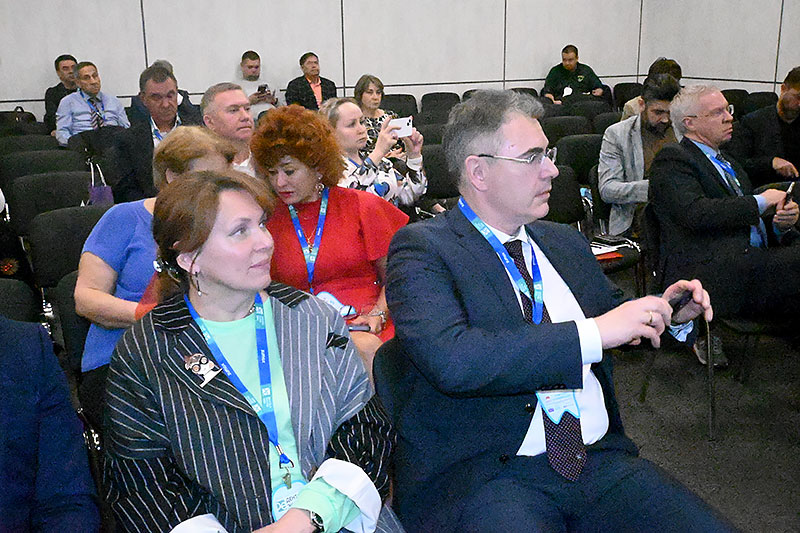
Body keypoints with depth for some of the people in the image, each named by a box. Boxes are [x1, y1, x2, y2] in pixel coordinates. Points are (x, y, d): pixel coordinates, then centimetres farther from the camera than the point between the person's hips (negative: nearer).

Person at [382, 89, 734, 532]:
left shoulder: (565, 243, 15)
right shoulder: (422, 247, -6)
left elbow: (612, 320, 30)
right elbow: (452, 360, -23)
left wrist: (670, 316, 8)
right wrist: (593, 333, -21)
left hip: (598, 458, 6)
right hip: (481, 473, -5)